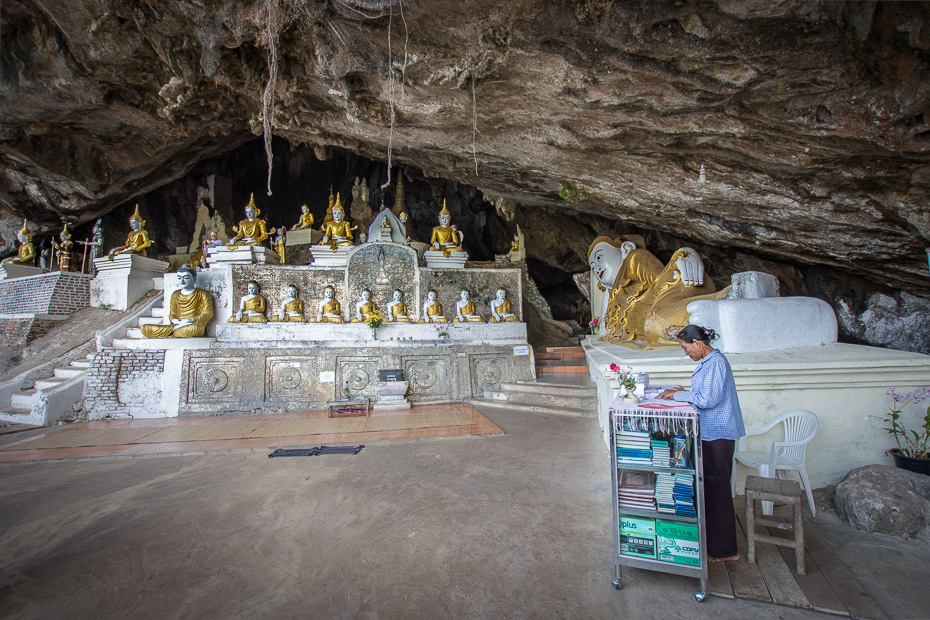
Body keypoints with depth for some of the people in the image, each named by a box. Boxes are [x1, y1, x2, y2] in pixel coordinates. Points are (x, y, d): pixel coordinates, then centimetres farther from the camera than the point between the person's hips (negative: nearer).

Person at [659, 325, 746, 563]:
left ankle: (724, 550, 13)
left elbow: (708, 399, -24)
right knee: (712, 486, 18)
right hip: (712, 432, 10)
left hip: (717, 434, -10)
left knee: (717, 488, 0)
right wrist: (684, 392, 6)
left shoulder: (715, 362, -19)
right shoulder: (708, 361, 12)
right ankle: (715, 541, 31)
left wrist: (678, 396, -15)